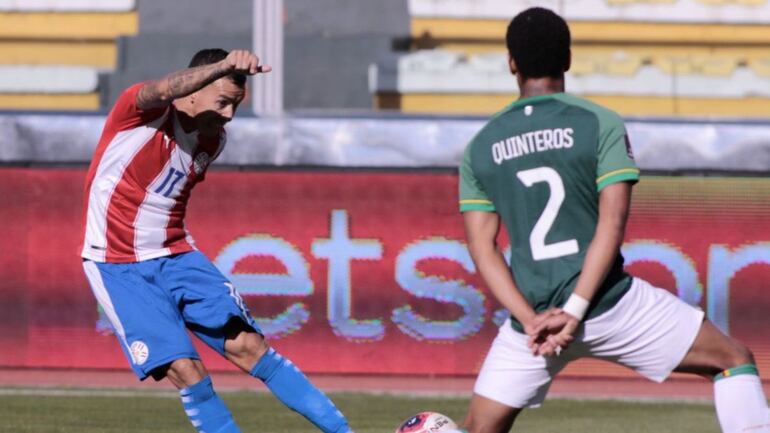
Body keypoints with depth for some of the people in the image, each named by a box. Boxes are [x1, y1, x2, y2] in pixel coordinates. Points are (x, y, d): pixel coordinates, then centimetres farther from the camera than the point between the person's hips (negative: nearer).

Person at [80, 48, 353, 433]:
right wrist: (223, 66, -56)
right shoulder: (140, 109, -16)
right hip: (118, 268, -5)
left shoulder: (212, 141, 5)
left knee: (250, 347, -9)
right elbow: (166, 90, -41)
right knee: (185, 370, -18)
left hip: (177, 256, 5)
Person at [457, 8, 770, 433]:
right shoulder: (601, 124, -1)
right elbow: (613, 222, -11)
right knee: (734, 361, 11)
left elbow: (482, 248, 2)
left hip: (532, 317, 3)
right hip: (608, 303, -3)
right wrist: (575, 311, -14)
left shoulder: (480, 148, 9)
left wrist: (531, 320, -6)